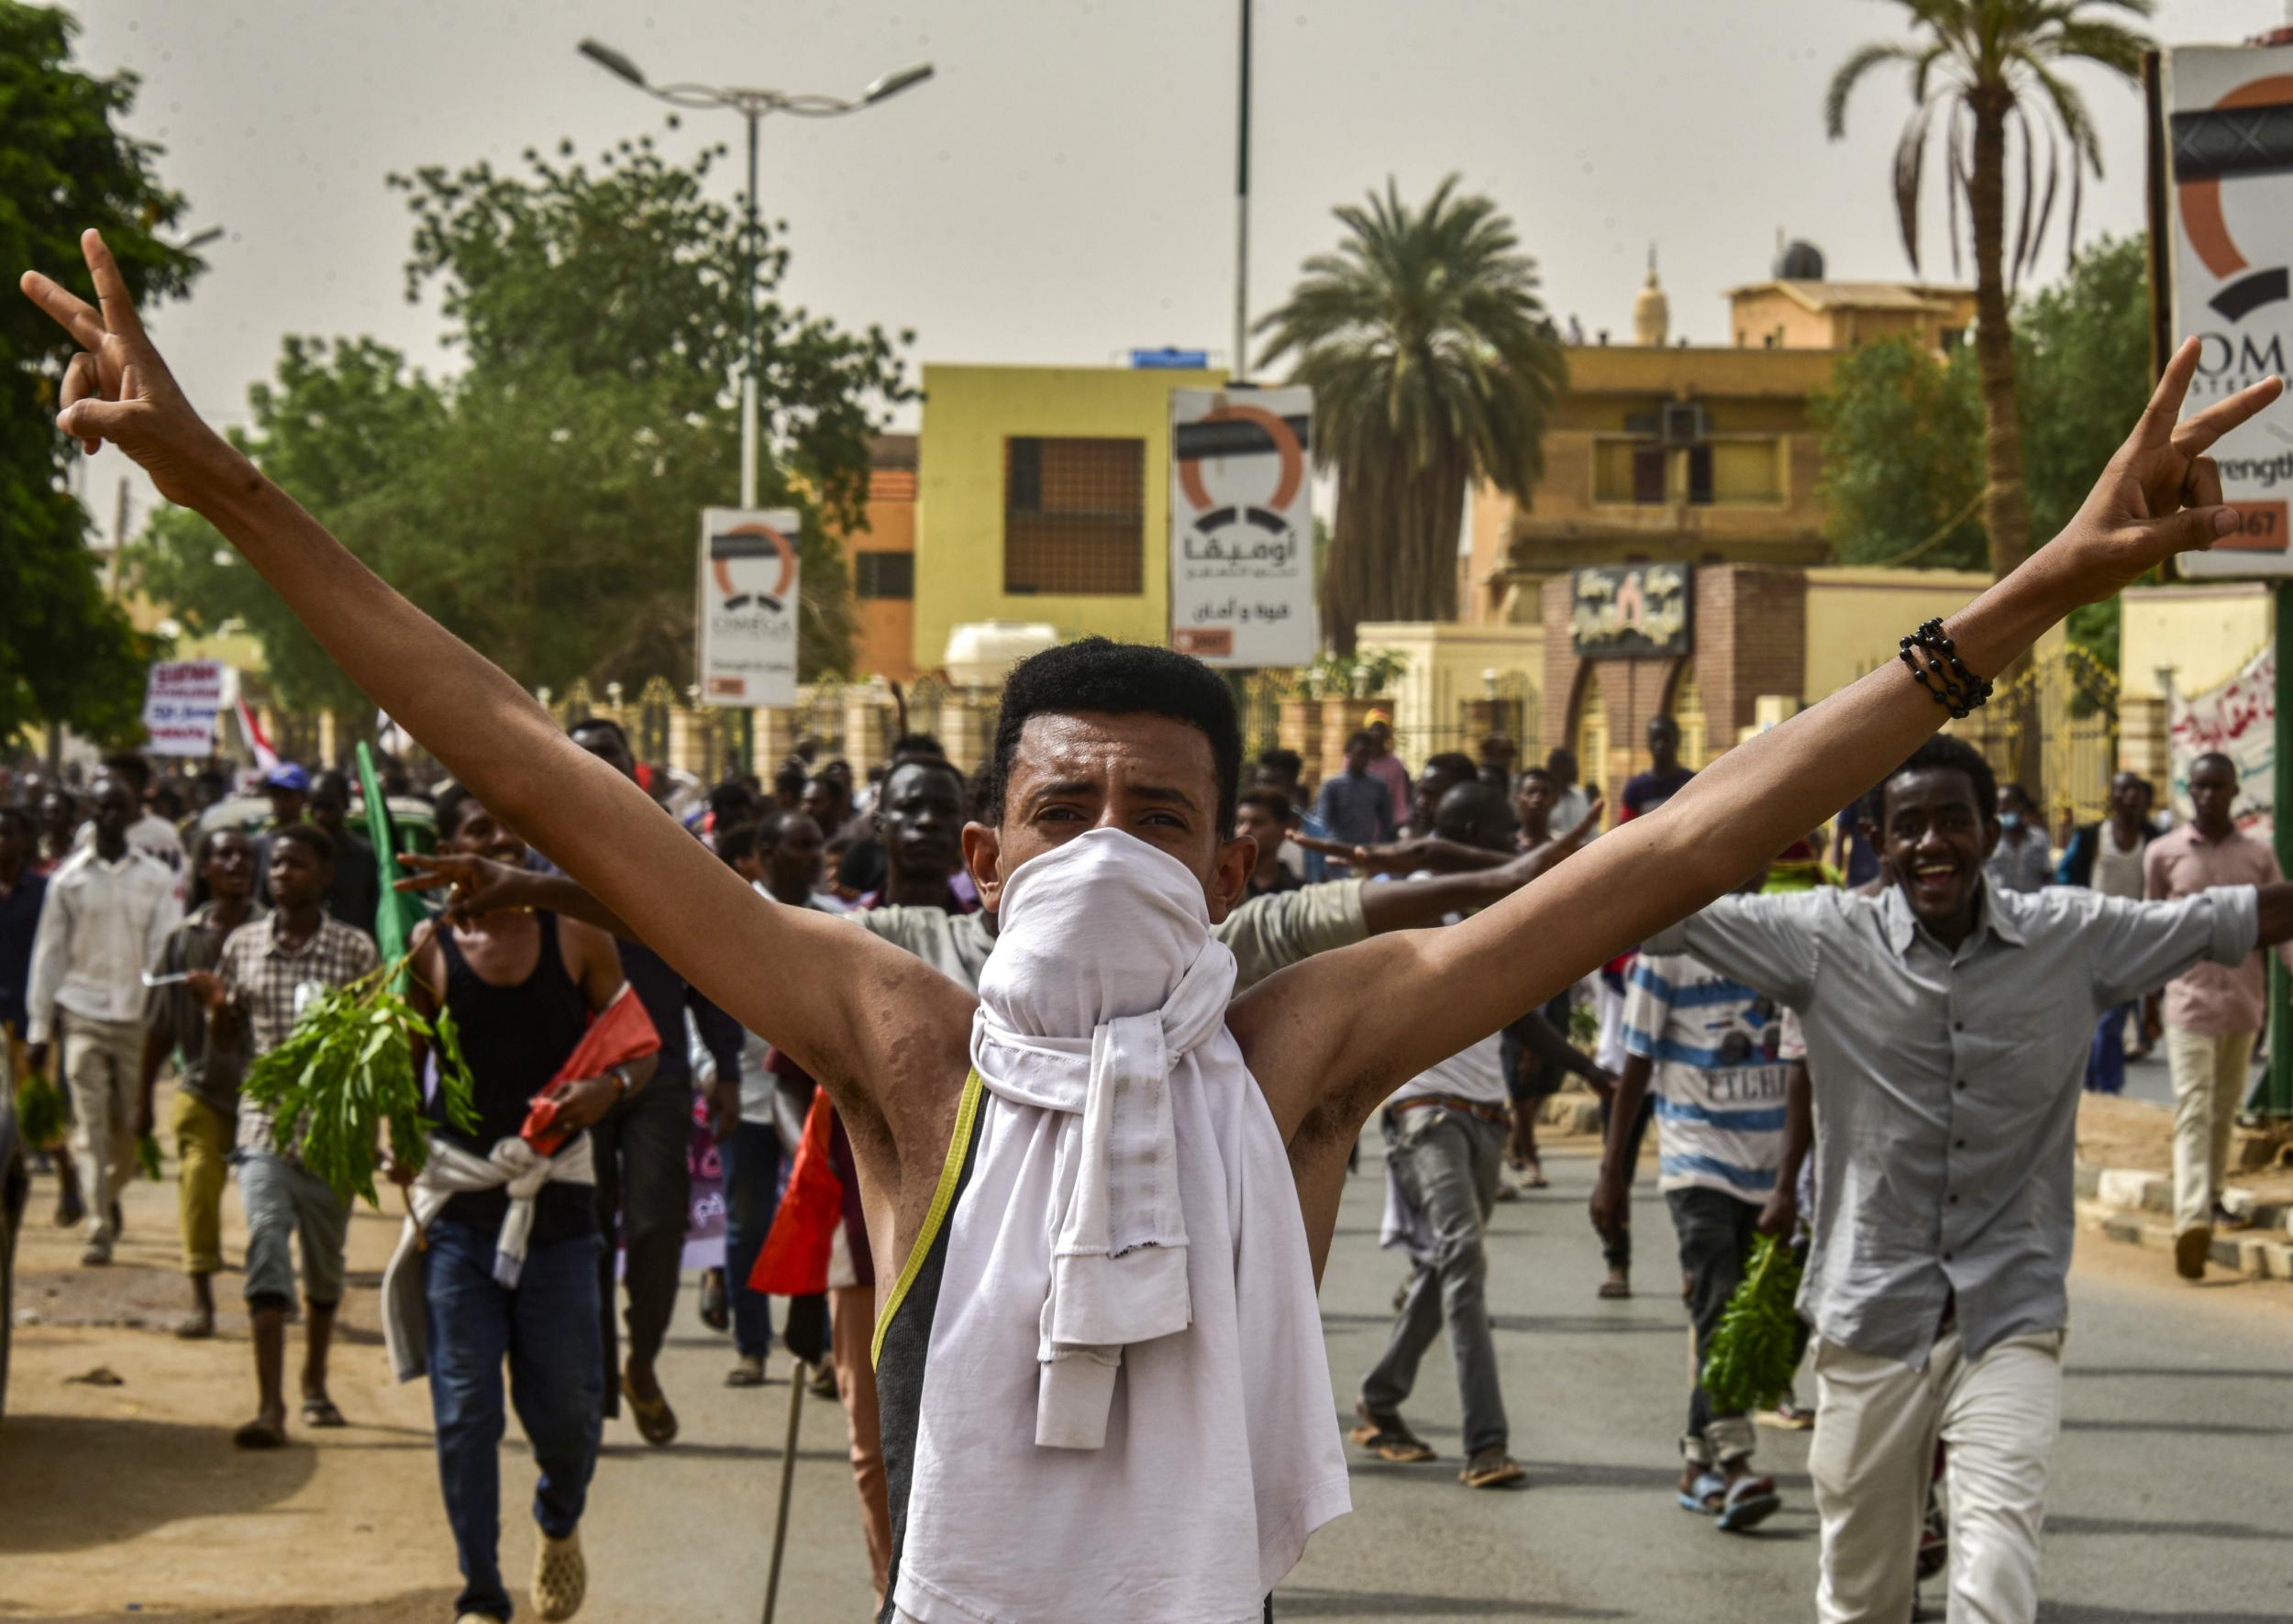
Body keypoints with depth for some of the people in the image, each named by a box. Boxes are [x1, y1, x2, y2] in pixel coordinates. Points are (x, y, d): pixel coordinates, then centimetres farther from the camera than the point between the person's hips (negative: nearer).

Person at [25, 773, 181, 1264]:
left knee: (131, 1126, 5)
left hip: (138, 1017, 1)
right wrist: (39, 1029, 6)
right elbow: (48, 953, 7)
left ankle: (111, 1195, 33)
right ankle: (99, 1231, -7)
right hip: (84, 1016, -1)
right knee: (91, 1127, -7)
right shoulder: (68, 879, 4)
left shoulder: (157, 879, 4)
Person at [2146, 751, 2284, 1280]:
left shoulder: (2258, 856, 6)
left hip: (2244, 1002, 3)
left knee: (2225, 1108, 13)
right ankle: (2191, 1219, -24)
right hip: (2190, 998, -3)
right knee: (2193, 1109, -13)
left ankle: (2212, 1197, 29)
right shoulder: (2163, 854, 2)